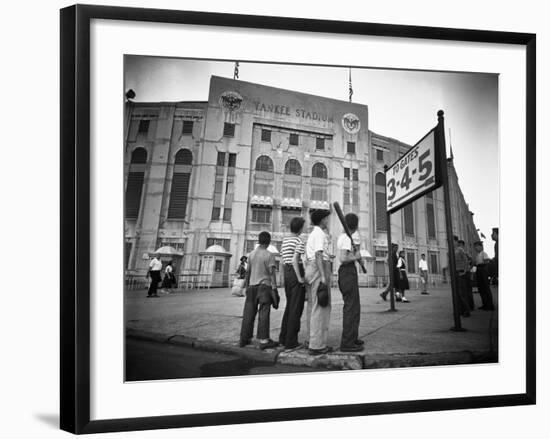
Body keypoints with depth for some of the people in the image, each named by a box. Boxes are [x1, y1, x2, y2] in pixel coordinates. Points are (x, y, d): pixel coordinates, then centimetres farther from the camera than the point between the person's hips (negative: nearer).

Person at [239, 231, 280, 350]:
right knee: (264, 313, -3)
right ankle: (263, 340, -3)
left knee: (249, 312, 8)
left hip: (252, 286, 5)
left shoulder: (251, 254, 9)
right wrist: (274, 289, -8)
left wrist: (247, 286, 20)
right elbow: (271, 273, -10)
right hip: (264, 286, -5)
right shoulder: (269, 255, -6)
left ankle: (244, 339, 14)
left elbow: (248, 272, 12)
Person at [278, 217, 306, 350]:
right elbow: (295, 260, -20)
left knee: (289, 306, 16)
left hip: (286, 272, 8)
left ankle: (283, 337, 20)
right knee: (296, 308, -3)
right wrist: (300, 278, -18)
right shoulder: (299, 241, -10)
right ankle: (291, 341, -2)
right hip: (296, 273, -8)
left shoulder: (284, 240, 14)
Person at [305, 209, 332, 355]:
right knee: (321, 307, -9)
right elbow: (318, 255, -20)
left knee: (315, 307, 13)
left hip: (310, 268, 10)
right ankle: (317, 345, -10)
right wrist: (323, 276, -24)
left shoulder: (312, 234, 22)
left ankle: (314, 342, 17)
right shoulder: (319, 234, -8)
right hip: (319, 269, -10)